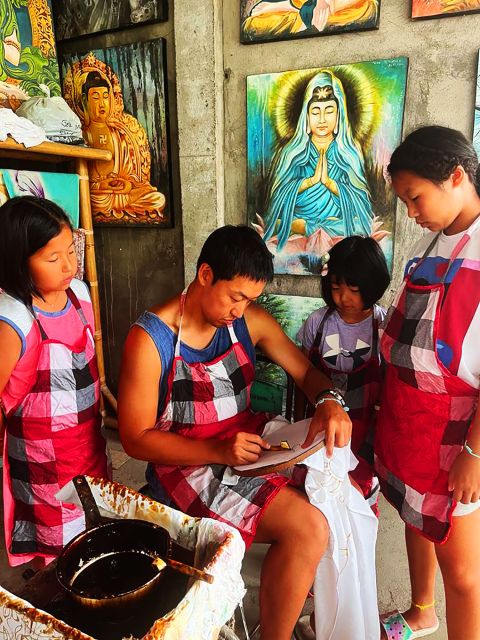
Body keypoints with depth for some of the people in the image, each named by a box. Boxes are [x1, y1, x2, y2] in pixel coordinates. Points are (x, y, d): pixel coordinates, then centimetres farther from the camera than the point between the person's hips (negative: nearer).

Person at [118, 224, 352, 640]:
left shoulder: (251, 320, 0)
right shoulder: (150, 337, -16)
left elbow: (307, 372, 7)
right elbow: (137, 439, -14)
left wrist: (329, 402, -17)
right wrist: (219, 451, -26)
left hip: (247, 442, 6)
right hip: (186, 463, -6)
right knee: (308, 527, -21)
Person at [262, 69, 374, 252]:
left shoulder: (350, 153, 8)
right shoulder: (292, 152, 8)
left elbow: (358, 198, -1)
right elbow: (281, 192, -3)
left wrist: (328, 181, -15)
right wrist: (312, 179, -14)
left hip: (339, 227, 1)